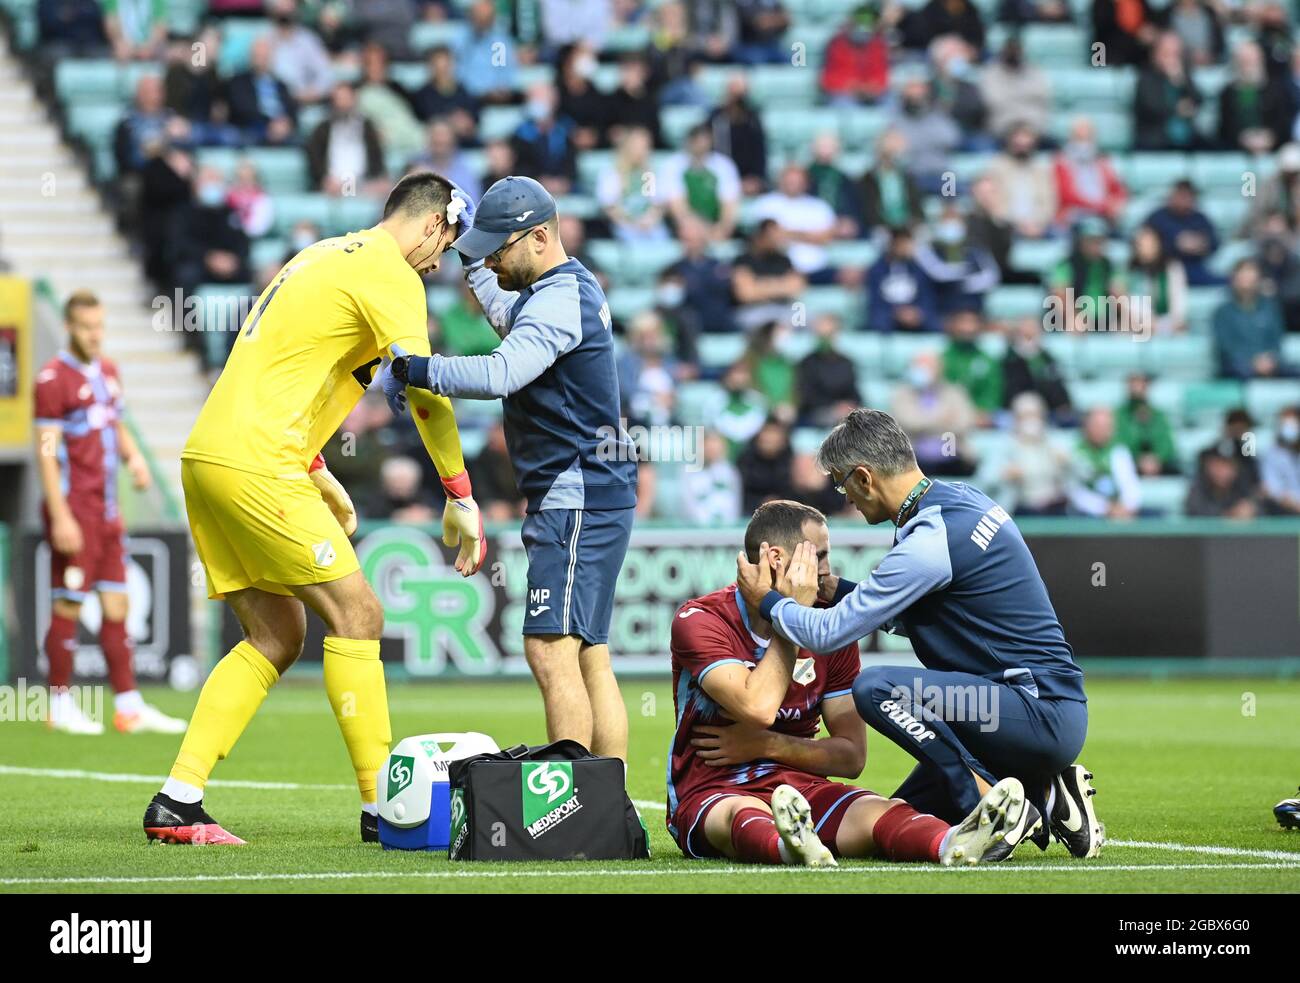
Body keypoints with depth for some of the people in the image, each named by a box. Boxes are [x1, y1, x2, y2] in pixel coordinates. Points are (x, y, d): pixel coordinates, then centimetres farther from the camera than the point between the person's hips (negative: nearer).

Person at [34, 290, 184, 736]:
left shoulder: (107, 371, 13)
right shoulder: (54, 378, -11)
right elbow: (46, 452, -14)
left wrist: (134, 457, 3)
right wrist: (60, 516, -19)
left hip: (107, 510, 8)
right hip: (74, 511, -8)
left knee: (116, 605, 7)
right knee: (68, 606, -3)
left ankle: (128, 707, 8)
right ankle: (61, 705, 6)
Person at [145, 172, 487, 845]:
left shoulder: (324, 256, 22)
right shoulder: (388, 273, -7)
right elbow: (425, 391, -12)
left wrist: (317, 474, 29)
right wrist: (461, 498, -6)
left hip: (207, 457, 9)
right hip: (256, 467, -9)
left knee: (275, 639, 12)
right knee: (357, 617, -4)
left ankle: (177, 803, 8)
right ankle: (382, 806, -3)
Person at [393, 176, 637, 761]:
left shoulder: (559, 300, -16)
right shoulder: (572, 288, 16)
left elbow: (499, 374, -34)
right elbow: (507, 313, 41)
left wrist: (414, 370, -32)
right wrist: (469, 256, 37)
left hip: (577, 502, -11)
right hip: (593, 499, 11)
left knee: (550, 650, -15)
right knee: (588, 657, 11)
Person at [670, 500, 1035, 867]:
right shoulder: (699, 620, -6)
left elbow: (852, 756, 8)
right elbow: (759, 709, -22)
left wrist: (764, 745, -6)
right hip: (712, 795, -4)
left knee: (880, 812, -28)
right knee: (746, 815, -40)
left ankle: (952, 844, -61)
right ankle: (791, 848, -75)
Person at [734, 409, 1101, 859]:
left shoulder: (931, 543, -20)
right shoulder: (962, 499, 10)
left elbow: (828, 634, -15)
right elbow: (903, 615, 25)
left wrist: (767, 600, 2)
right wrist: (834, 589, 17)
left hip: (1044, 716, -10)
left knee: (874, 687, -24)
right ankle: (1044, 797, 9)